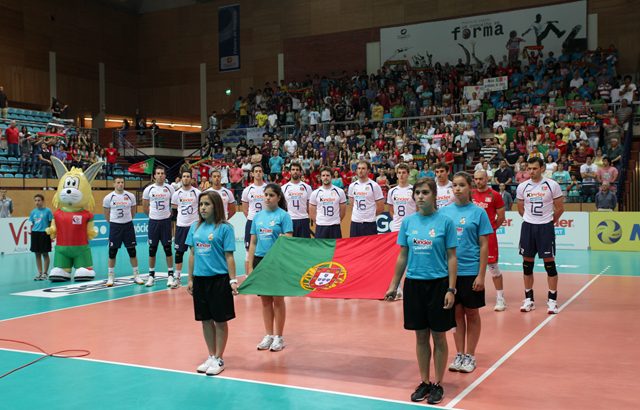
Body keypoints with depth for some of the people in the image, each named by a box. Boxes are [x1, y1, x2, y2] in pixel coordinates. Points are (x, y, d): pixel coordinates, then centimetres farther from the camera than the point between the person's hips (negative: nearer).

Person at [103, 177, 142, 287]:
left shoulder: (130, 196, -1)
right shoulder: (108, 198, -4)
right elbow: (106, 214, 7)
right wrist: (113, 222, 11)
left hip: (128, 225, 1)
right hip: (114, 226, -1)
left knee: (132, 251, 4)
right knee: (112, 252, 3)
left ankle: (136, 276, 13)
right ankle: (110, 277, 13)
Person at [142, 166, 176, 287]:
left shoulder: (170, 188, -1)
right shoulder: (148, 189, 0)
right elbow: (145, 207, 9)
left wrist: (169, 214, 6)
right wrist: (153, 214, 9)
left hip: (166, 221, -1)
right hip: (153, 221, 1)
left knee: (168, 249, 2)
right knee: (152, 250, 6)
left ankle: (170, 275, 8)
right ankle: (151, 275, 15)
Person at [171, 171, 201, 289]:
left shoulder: (197, 193, -5)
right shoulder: (177, 193, 4)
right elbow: (173, 207, 16)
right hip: (180, 226, 3)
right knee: (179, 252, 4)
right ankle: (177, 278, 12)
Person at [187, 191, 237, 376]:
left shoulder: (224, 228, -7)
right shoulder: (195, 227, 8)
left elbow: (229, 256, -7)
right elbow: (192, 254, 12)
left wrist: (233, 280, -10)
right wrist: (190, 279, 11)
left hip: (219, 279, -5)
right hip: (200, 279, 5)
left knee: (220, 321, 5)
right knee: (206, 320, 13)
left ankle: (219, 359, 17)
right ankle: (211, 356, 27)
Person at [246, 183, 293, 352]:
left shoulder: (283, 215, -5)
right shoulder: (258, 216, 9)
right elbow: (253, 243, 11)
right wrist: (250, 266, 7)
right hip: (260, 260, 5)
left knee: (278, 299, 3)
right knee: (265, 300, 10)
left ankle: (279, 337, 14)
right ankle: (269, 335, 21)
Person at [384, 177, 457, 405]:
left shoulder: (445, 221, -6)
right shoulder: (408, 222, 4)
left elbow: (451, 257, -5)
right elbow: (403, 256, 10)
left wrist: (451, 289, -10)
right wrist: (394, 285, 8)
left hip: (438, 284, -3)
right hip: (414, 284, 3)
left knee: (439, 337, 7)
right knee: (421, 336, 11)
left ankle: (437, 384, 20)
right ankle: (424, 382, 24)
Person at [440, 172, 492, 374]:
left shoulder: (478, 212, -4)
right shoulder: (444, 211, 4)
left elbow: (484, 245, -5)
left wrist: (481, 275, -10)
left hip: (471, 272, -3)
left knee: (472, 314, 8)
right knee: (456, 313, 11)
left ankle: (470, 356, 20)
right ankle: (459, 354, 22)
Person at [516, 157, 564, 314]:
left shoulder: (552, 185, -6)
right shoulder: (522, 187, 2)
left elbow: (560, 208, 2)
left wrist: (550, 221, 7)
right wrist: (530, 219, 12)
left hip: (546, 227, -3)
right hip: (528, 226, 3)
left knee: (549, 262, -1)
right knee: (527, 263, 6)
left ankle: (552, 300, 7)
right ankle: (528, 299, 17)